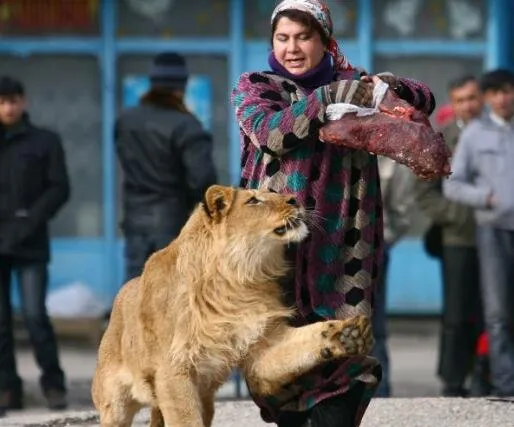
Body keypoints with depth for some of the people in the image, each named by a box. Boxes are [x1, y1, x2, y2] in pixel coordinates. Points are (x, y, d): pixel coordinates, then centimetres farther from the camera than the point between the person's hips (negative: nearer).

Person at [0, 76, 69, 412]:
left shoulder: (45, 141, 6)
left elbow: (59, 188, 1)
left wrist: (30, 221, -10)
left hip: (30, 244, -2)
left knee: (35, 314, -9)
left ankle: (53, 383, 2)